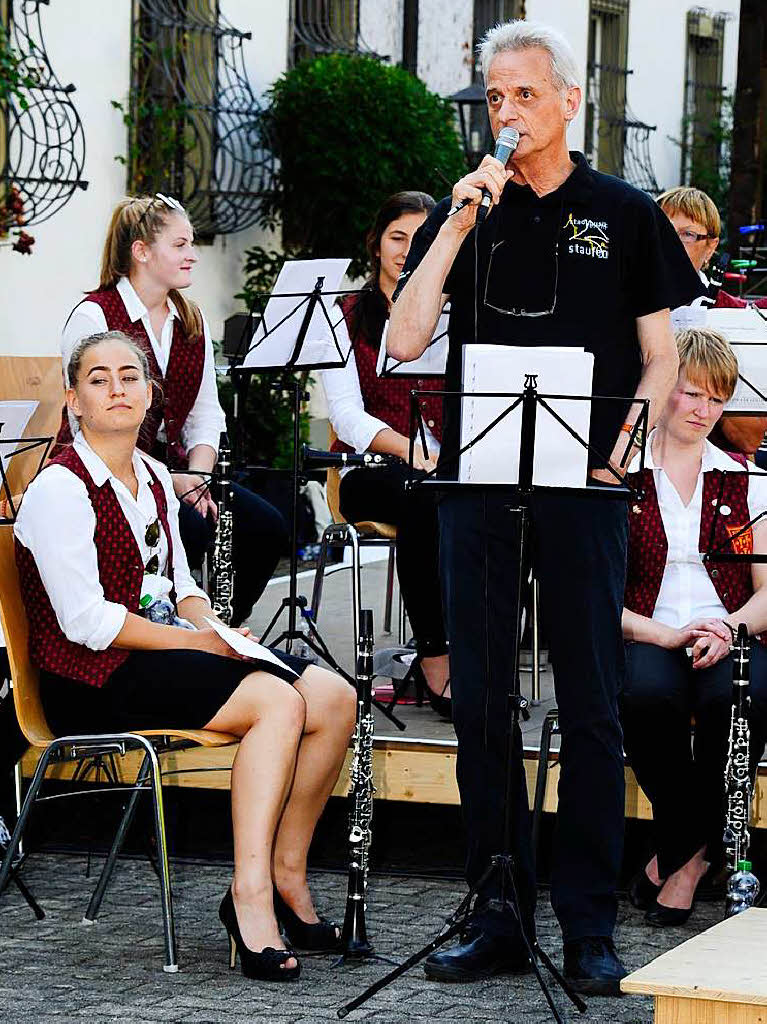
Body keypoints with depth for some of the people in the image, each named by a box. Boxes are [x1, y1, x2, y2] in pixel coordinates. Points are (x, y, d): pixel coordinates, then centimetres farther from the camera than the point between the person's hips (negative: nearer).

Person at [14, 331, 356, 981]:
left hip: (167, 651, 8)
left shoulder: (154, 477, 17)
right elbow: (86, 621, -17)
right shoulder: (60, 489, -10)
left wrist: (219, 630, -1)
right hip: (96, 682, -8)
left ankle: (287, 876, -3)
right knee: (278, 701, -29)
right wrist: (198, 641, -15)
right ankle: (251, 895, -28)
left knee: (335, 699, -10)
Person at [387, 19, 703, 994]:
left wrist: (626, 438, -10)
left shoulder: (625, 213, 6)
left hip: (583, 485, -2)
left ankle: (589, 928, 5)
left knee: (590, 707, -1)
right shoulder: (467, 209, 10)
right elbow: (403, 342, -2)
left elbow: (661, 359, 8)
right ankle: (499, 917, 13)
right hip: (477, 482, 2)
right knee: (481, 702, 4)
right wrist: (457, 228, -9)